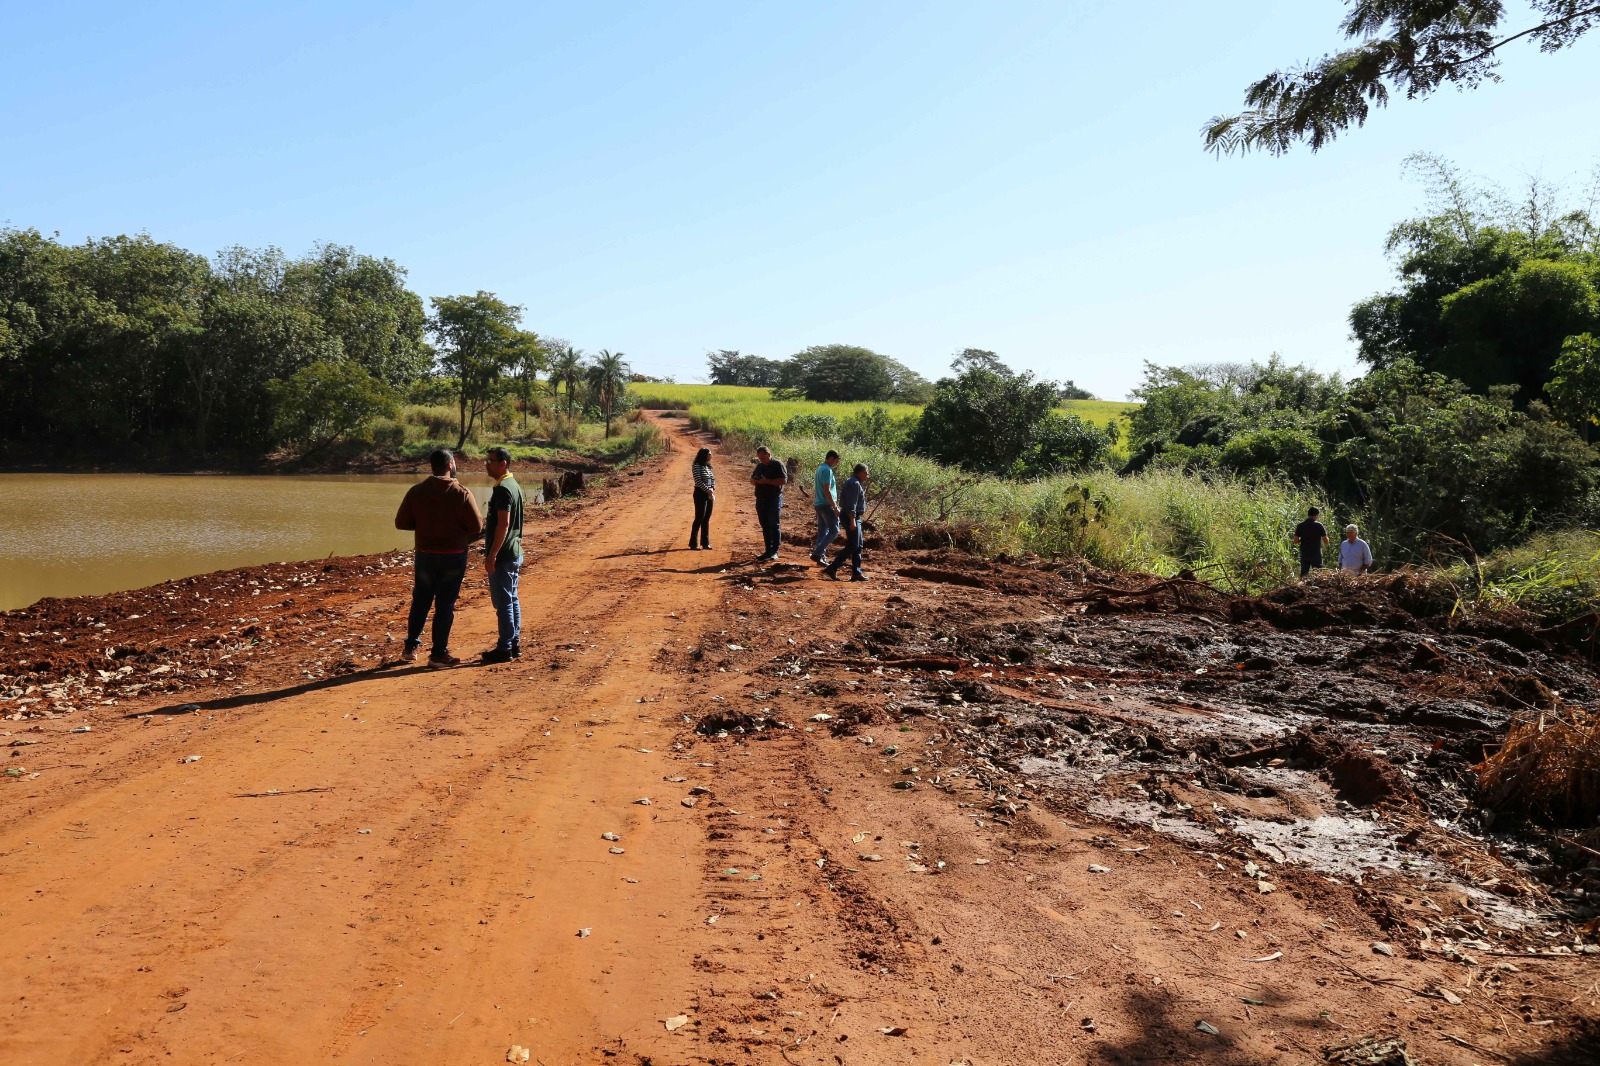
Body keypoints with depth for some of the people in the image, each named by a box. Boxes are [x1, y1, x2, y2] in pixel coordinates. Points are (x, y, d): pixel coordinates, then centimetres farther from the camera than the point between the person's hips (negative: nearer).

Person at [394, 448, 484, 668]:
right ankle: (438, 654, 9)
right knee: (445, 605, 5)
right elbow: (477, 527, -12)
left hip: (425, 555, 3)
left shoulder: (416, 491, -4)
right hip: (454, 556, -3)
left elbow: (401, 523, -1)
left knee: (420, 601, 19)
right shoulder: (462, 493, -13)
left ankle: (411, 647, 26)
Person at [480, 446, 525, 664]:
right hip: (514, 552, 10)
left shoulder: (502, 489, -17)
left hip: (502, 554, -10)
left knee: (502, 601, -5)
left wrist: (491, 555, -22)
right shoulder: (515, 486, 13)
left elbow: (503, 524, -23)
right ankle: (514, 644, 19)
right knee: (512, 599, 14)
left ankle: (504, 648, 0)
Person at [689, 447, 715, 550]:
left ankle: (705, 542, 14)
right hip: (700, 494, -7)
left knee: (707, 519, 8)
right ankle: (693, 544, -2)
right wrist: (708, 490, -19)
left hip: (709, 494, 7)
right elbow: (698, 481, -17)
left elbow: (713, 479, 14)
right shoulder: (697, 466, -9)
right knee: (699, 518, -7)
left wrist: (712, 489, -5)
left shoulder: (708, 466, 14)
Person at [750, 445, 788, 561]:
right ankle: (768, 551, 14)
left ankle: (774, 552, 1)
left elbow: (784, 480, -17)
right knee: (765, 526, 9)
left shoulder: (778, 465, -7)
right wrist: (754, 480, -2)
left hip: (774, 499, -7)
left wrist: (767, 481, -21)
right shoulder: (760, 466, 14)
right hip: (761, 500, 7)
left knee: (774, 526, -3)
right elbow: (752, 480, 23)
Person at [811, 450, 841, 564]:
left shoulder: (820, 469, 16)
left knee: (823, 531, 11)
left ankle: (821, 556, 11)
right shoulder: (827, 470, -15)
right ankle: (817, 553, -11)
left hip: (819, 504, 10)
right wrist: (835, 507, -20)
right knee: (834, 530, -7)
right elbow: (827, 491, -21)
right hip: (826, 505, -10)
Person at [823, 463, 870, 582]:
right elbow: (851, 505, -23)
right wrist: (852, 521, -26)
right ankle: (832, 568, -10)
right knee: (852, 546, -11)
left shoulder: (856, 483, 17)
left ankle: (856, 572, 14)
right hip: (851, 518, -11)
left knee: (858, 546, 12)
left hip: (854, 518, 11)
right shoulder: (855, 484, -16)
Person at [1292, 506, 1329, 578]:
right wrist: (1325, 531, 12)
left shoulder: (1300, 526, 0)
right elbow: (1326, 541, -4)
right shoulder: (1319, 525, -6)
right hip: (1316, 554, -2)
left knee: (1304, 575, 7)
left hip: (1304, 555, 3)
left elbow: (1296, 541, -1)